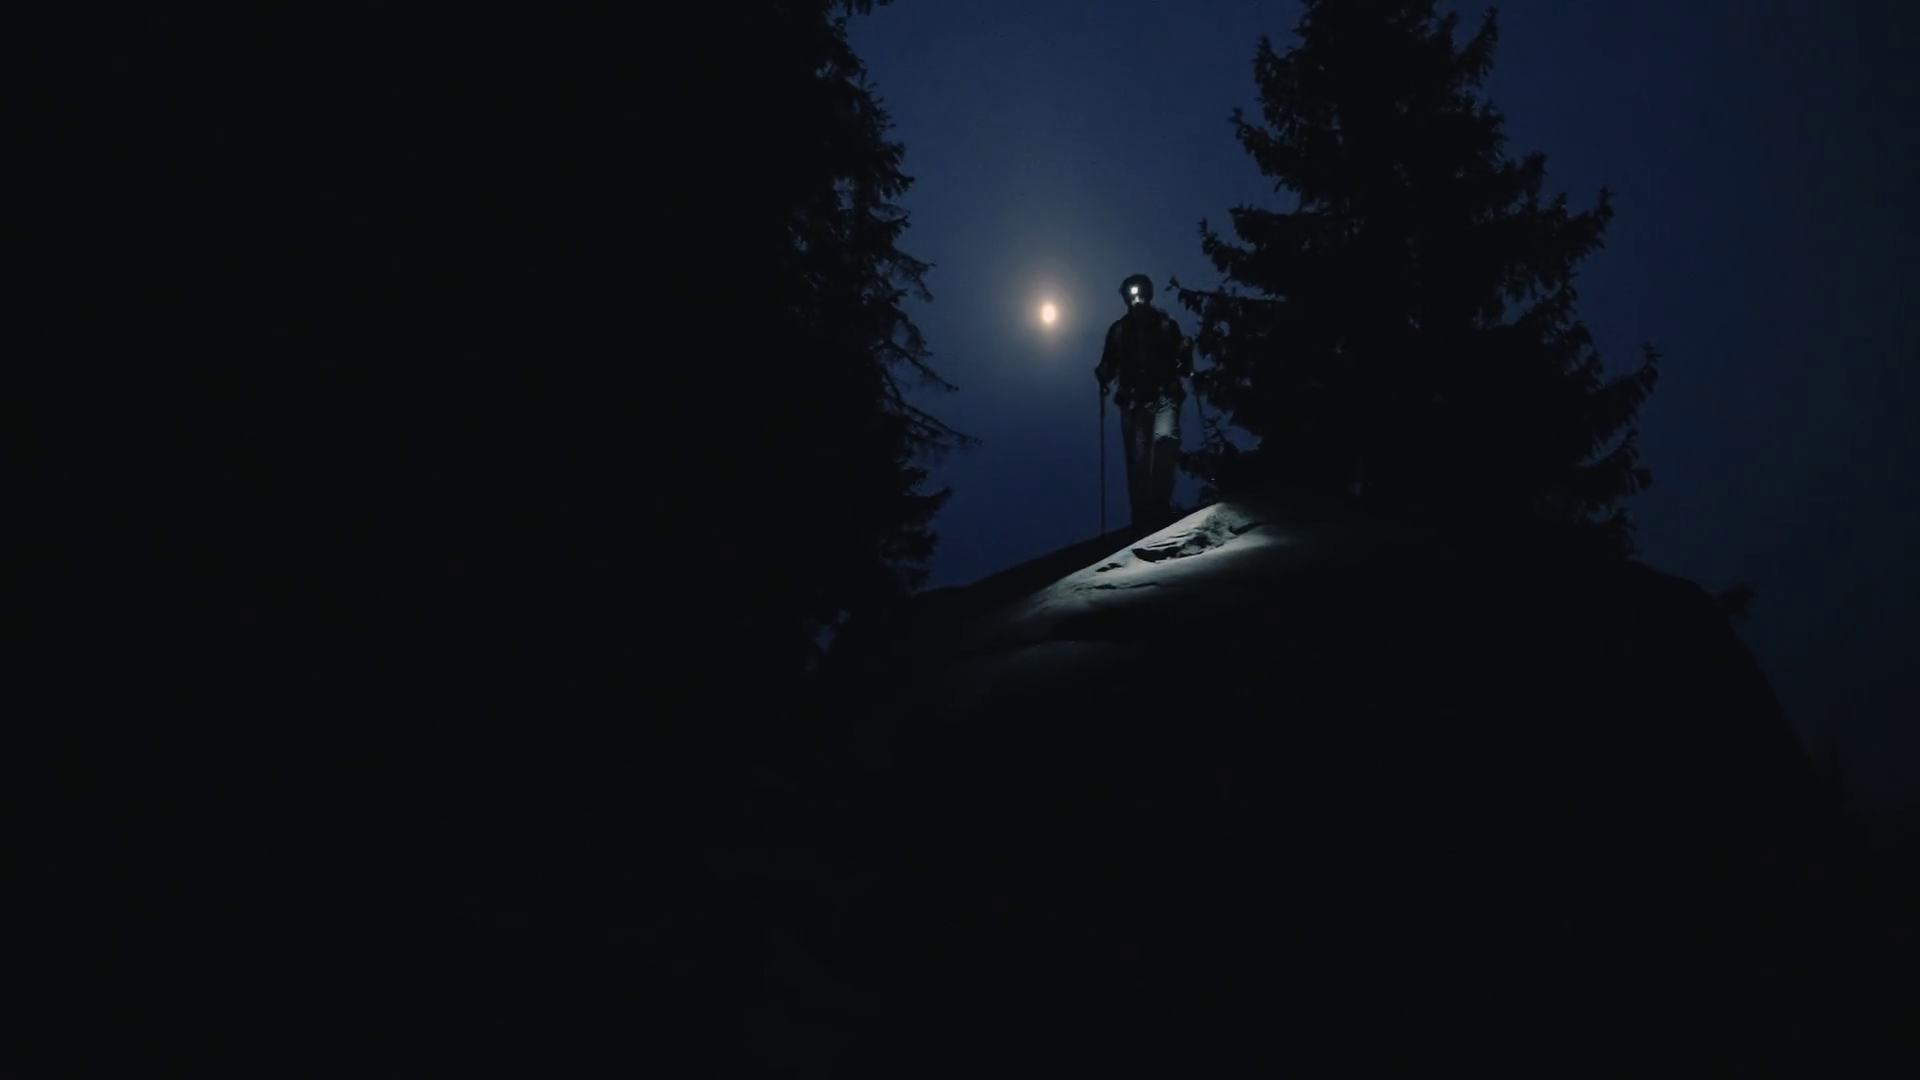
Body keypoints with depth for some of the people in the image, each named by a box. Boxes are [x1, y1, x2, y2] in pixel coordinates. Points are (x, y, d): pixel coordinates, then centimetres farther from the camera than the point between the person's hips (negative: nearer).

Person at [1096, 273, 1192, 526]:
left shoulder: (1166, 324, 10)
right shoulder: (1118, 329, 12)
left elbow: (1183, 366, 9)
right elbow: (1110, 366, 13)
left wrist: (1186, 354, -13)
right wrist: (1103, 376, -9)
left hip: (1164, 397, -1)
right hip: (1133, 401, 1)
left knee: (1165, 438, -27)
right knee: (1137, 460, -2)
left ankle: (1160, 502, -18)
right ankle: (1143, 514, 5)